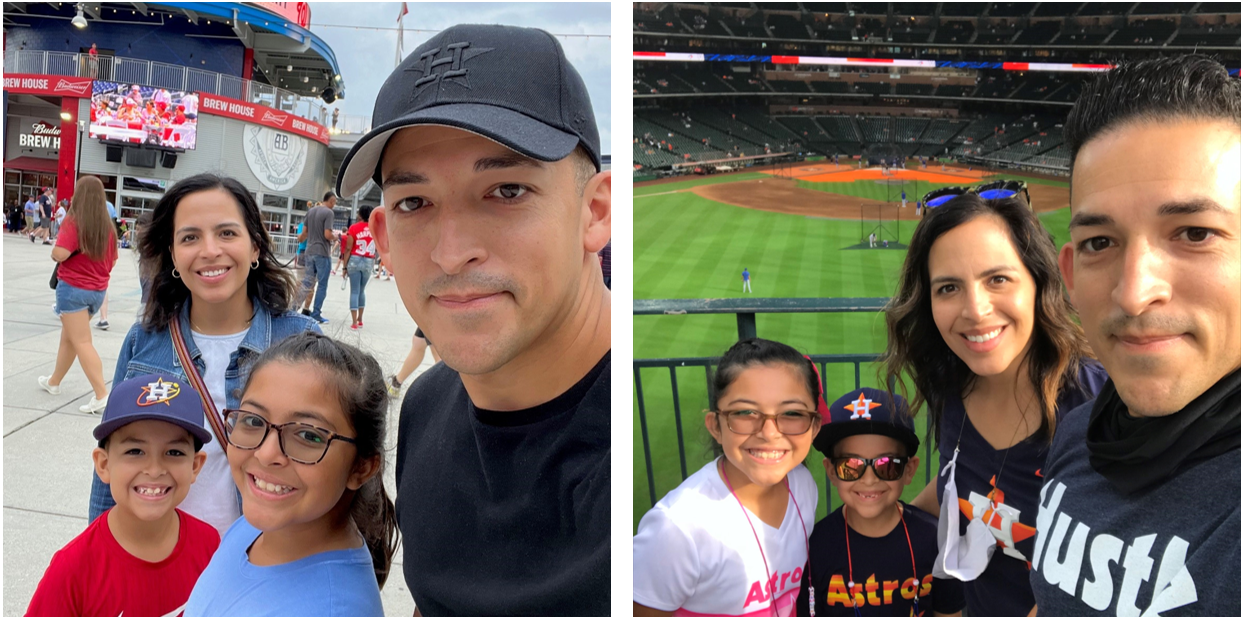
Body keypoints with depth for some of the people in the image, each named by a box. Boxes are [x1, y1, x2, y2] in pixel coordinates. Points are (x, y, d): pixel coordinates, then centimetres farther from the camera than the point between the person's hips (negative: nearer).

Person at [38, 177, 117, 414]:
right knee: (69, 337, 22)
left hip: (73, 287, -6)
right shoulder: (107, 226, 3)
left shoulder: (74, 221, -14)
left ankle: (102, 395, -12)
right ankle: (53, 382, 37)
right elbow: (112, 261, 10)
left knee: (82, 343, -5)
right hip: (98, 290, 6)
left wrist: (54, 251, -1)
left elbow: (59, 254, -22)